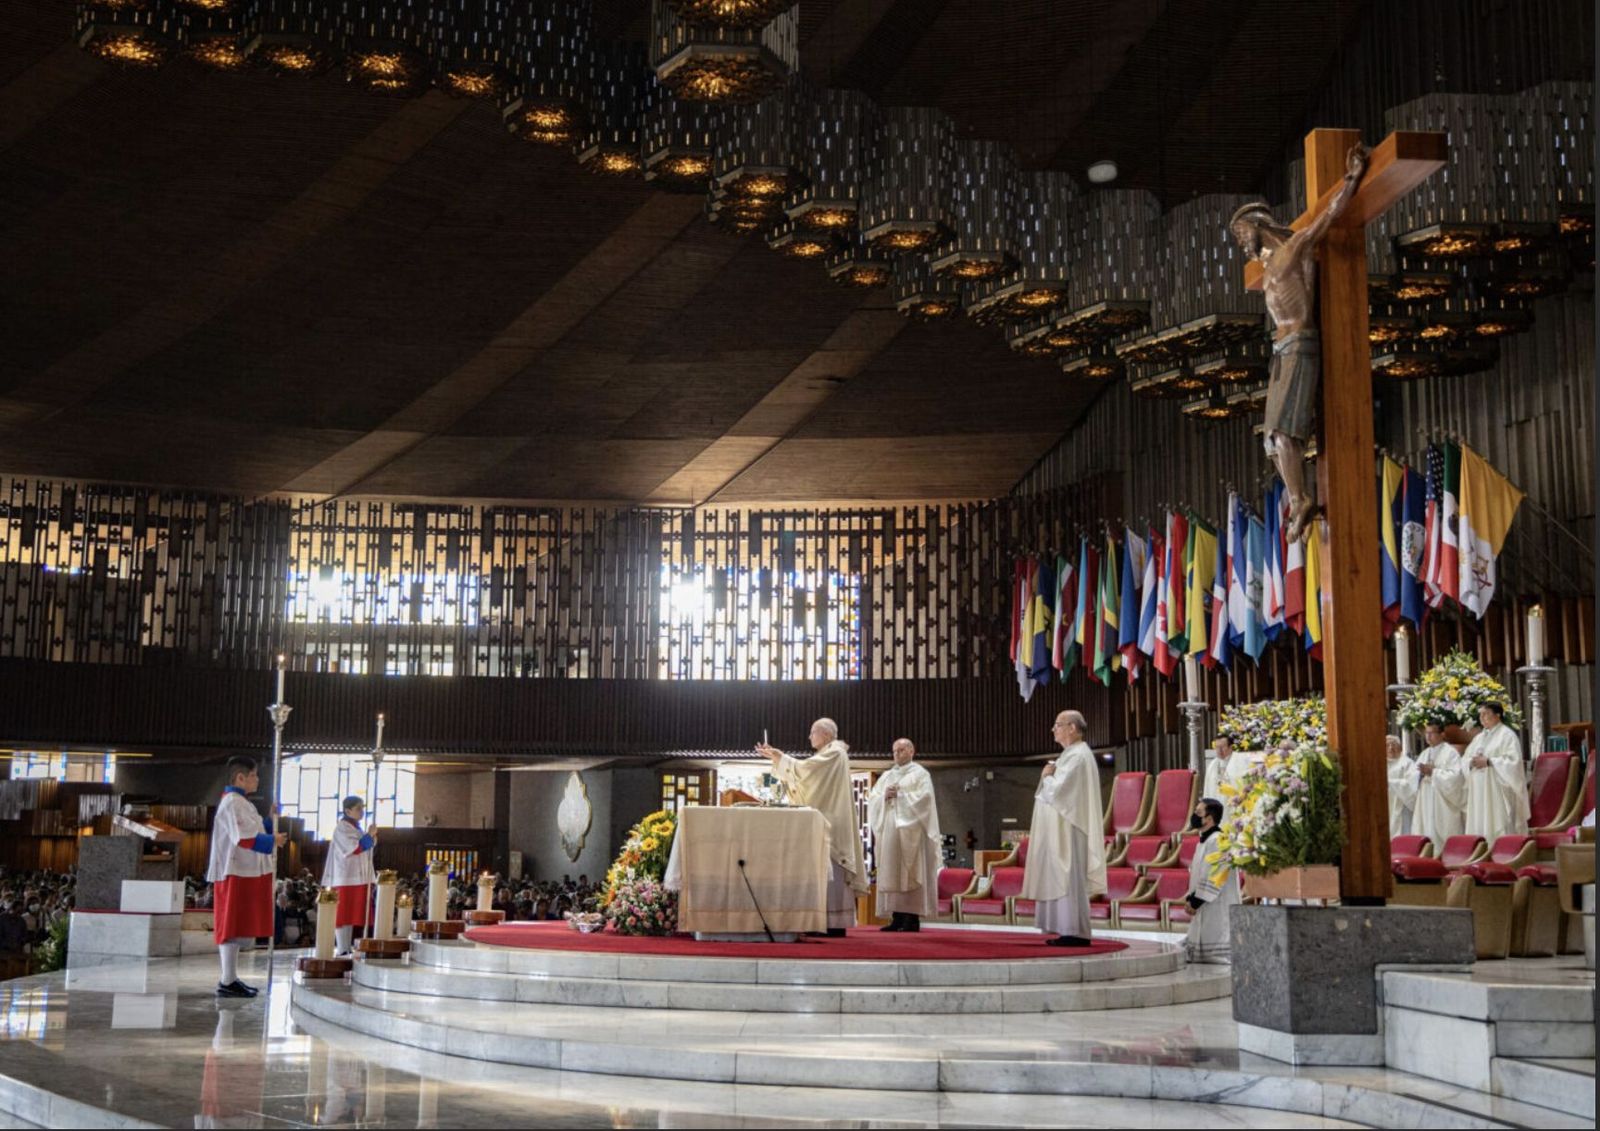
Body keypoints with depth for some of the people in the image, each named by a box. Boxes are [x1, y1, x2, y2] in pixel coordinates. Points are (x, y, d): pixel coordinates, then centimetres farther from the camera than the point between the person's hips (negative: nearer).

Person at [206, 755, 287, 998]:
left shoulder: (239, 802, 18)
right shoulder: (233, 803, -14)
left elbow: (249, 830, 23)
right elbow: (245, 838, -22)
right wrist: (273, 840, -12)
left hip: (243, 873, 10)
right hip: (237, 873, -10)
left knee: (235, 928, 12)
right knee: (233, 927, -8)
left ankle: (230, 978, 17)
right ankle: (227, 982, -6)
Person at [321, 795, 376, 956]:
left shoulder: (356, 827, 18)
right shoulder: (342, 828, -10)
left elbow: (365, 848, 24)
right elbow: (355, 848, -20)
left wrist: (371, 838, 7)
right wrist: (369, 835, -11)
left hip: (358, 878, 9)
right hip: (346, 878, -9)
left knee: (352, 915, 9)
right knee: (343, 915, -7)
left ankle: (348, 948, 11)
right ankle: (342, 950, -7)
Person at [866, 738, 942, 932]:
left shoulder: (920, 774, 4)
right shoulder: (886, 776, 20)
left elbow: (925, 797, -10)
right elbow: (872, 798, 12)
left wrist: (900, 795, -8)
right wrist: (884, 796, -7)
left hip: (910, 829, -6)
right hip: (889, 830, 6)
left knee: (909, 872, -9)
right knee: (891, 873, 1)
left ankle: (912, 918, -9)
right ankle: (897, 917, 1)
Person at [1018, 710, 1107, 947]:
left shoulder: (1077, 756, -15)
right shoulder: (1073, 754, 17)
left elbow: (1057, 790, -22)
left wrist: (1046, 777, -5)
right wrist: (1050, 777, 7)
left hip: (1069, 830, -10)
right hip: (1062, 831, 10)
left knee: (1069, 879, -8)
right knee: (1066, 880, 10)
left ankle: (1075, 933, -6)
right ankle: (1070, 931, 12)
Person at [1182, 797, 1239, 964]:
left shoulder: (1218, 842, -17)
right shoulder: (1204, 842, 15)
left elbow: (1214, 877, -21)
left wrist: (1196, 901, -15)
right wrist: (1190, 899, 6)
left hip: (1218, 909, -10)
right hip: (1204, 911, 10)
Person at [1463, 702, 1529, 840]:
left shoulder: (1507, 735, -2)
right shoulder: (1479, 737, 20)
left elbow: (1513, 761, -13)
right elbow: (1465, 760, 17)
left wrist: (1488, 762, -17)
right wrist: (1471, 762, -5)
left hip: (1497, 791, -7)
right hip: (1479, 792, 7)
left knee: (1498, 830, -9)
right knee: (1479, 827, 3)